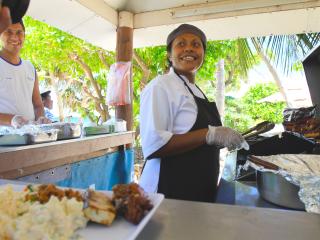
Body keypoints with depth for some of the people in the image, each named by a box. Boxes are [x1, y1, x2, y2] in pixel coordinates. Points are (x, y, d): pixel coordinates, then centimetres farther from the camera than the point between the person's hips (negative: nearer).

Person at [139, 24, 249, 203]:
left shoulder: (196, 91, 12)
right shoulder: (160, 87, -14)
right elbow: (153, 145, -25)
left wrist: (225, 139, 9)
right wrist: (209, 135, -26)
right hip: (169, 191, -8)